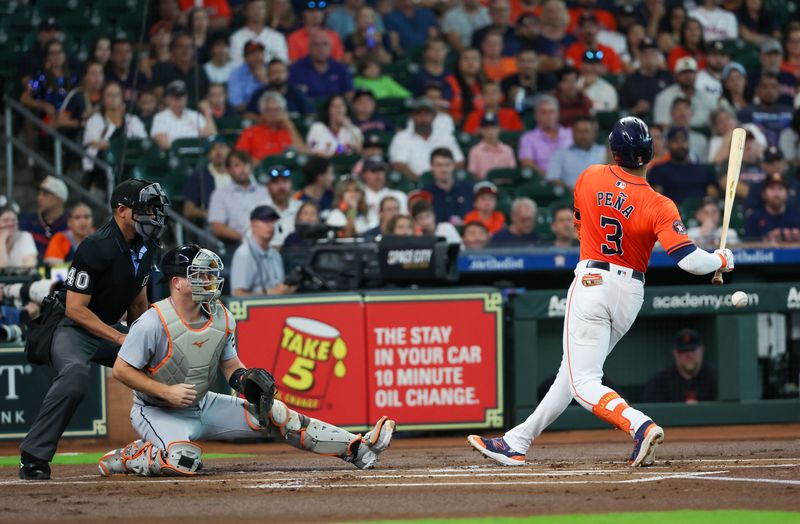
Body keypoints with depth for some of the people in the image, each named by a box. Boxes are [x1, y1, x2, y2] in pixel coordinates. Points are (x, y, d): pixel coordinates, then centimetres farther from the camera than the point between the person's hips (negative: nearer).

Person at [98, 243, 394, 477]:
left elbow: (229, 364, 10)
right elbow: (122, 370, -18)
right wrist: (167, 392, -25)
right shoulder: (155, 322, -22)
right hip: (157, 413, -7)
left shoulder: (223, 319, -2)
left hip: (202, 406, 7)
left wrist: (244, 379, -13)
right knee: (184, 461, -37)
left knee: (275, 413, -3)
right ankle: (127, 458, -8)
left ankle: (357, 449, -4)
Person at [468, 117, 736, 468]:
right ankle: (517, 444, 22)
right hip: (631, 294, 3)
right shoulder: (658, 206, -13)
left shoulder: (588, 179, -6)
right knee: (573, 370, 17)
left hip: (591, 283, -3)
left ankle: (640, 426, -31)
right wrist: (721, 260, -1)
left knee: (583, 383, -7)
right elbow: (689, 260, -20)